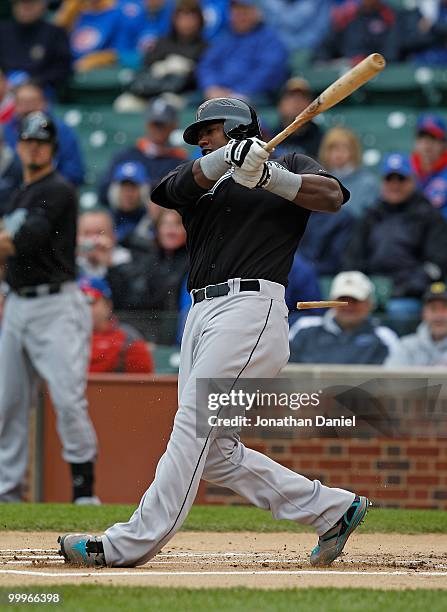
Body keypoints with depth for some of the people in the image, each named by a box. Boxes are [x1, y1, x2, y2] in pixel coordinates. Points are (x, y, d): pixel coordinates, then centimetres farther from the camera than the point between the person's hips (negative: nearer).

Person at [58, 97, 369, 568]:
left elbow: (332, 196, -8)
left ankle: (132, 543, -17)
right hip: (203, 313, 8)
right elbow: (176, 187, 0)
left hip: (251, 307, -8)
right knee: (214, 452, 3)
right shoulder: (198, 180, 24)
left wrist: (270, 176, -17)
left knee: (193, 423, -15)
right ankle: (330, 508, 11)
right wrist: (228, 159, -17)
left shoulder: (290, 167, 11)